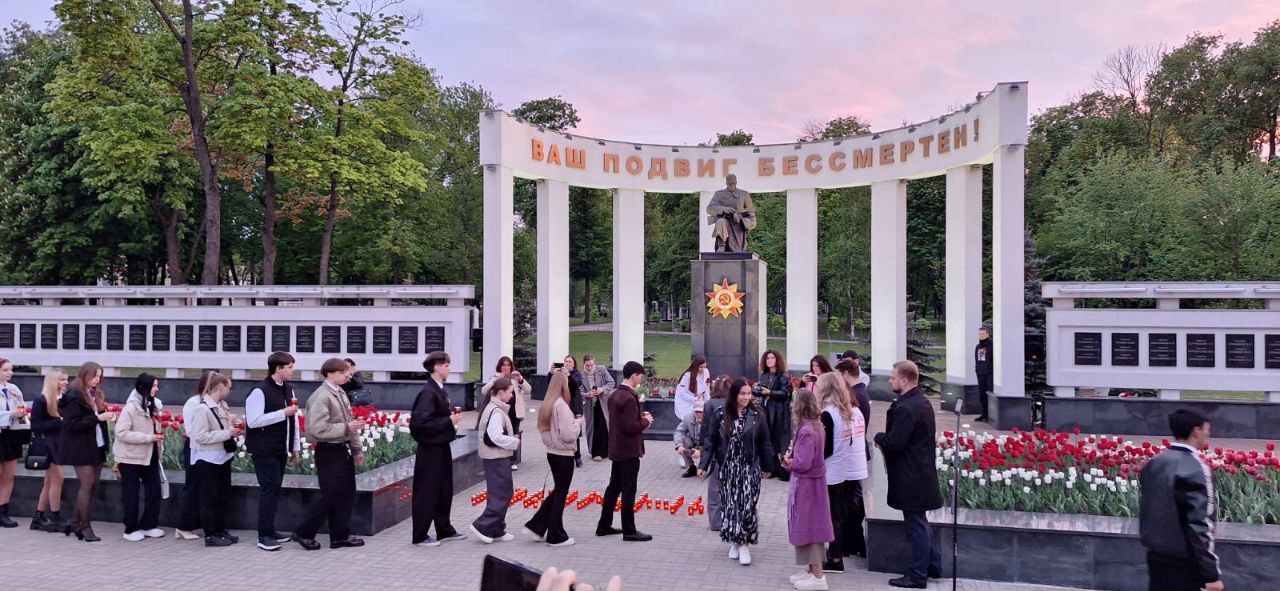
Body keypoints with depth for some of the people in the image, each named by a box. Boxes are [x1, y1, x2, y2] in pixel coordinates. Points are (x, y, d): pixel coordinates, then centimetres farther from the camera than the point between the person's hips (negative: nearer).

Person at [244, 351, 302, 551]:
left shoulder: (288, 390, 10)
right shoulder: (260, 391, -14)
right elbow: (253, 421, -20)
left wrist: (296, 448, 15)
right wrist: (283, 412, -21)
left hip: (280, 449, 7)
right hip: (264, 450, -7)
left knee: (274, 488, 12)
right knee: (270, 489, -6)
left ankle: (269, 530, 22)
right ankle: (264, 536, 2)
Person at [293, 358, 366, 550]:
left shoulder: (340, 393, 12)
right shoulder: (322, 396, -16)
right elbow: (318, 429, -23)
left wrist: (357, 448, 16)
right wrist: (347, 428, -23)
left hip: (343, 450, 9)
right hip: (329, 451, -9)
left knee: (346, 494, 12)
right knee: (330, 496, -2)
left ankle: (341, 536, 22)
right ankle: (303, 533, 14)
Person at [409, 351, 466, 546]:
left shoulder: (440, 390, 9)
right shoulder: (428, 392, -20)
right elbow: (420, 422, -27)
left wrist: (451, 419, 2)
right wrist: (448, 422, -22)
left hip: (442, 447, 9)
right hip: (430, 449, -9)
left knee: (444, 490, 17)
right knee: (427, 493, 2)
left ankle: (444, 530, 30)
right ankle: (419, 536, 14)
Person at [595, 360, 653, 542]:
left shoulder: (614, 395, 9)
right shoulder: (629, 398, -21)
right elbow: (631, 426, -25)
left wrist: (640, 416, 10)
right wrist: (646, 421, -9)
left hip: (616, 449, 10)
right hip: (629, 450, -10)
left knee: (614, 487, 17)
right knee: (629, 490, -1)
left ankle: (604, 526, 25)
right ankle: (629, 531, 7)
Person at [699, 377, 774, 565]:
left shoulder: (756, 416, -3)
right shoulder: (722, 415, -3)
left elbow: (764, 443, 2)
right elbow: (712, 440, 0)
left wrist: (767, 467, 6)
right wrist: (704, 465, -3)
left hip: (749, 468, -1)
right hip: (728, 468, 1)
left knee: (747, 505, -6)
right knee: (730, 504, 8)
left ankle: (744, 544, 4)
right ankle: (734, 541, 23)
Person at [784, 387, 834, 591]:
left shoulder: (806, 431, -24)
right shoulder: (817, 426, 6)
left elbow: (802, 463, -26)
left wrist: (788, 461, -8)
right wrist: (793, 452, -2)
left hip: (806, 484, -9)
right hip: (813, 482, 9)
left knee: (808, 527, 0)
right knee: (811, 526, 16)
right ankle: (812, 570, 26)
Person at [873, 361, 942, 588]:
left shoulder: (905, 408, -24)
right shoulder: (923, 402, 8)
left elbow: (893, 443, -26)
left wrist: (879, 437, -7)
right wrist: (886, 439, 5)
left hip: (910, 476, -10)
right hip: (922, 471, 10)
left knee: (916, 525, 1)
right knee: (920, 522, 22)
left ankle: (918, 576, 11)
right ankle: (932, 563, 33)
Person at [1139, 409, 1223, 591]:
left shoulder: (1153, 464, 6)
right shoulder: (1195, 469, -16)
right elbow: (1200, 525, -20)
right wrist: (1212, 574, -17)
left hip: (1156, 556, 7)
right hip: (1184, 563, -7)